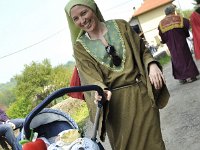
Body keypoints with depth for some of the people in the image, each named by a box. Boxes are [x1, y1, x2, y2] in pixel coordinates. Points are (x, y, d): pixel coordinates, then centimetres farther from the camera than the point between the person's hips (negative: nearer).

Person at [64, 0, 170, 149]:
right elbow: (90, 76, -9)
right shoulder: (80, 46, 2)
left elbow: (142, 50, 8)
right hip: (114, 102, -1)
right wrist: (100, 89, -30)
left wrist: (152, 65, -12)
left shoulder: (120, 25, 5)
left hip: (141, 93, 1)